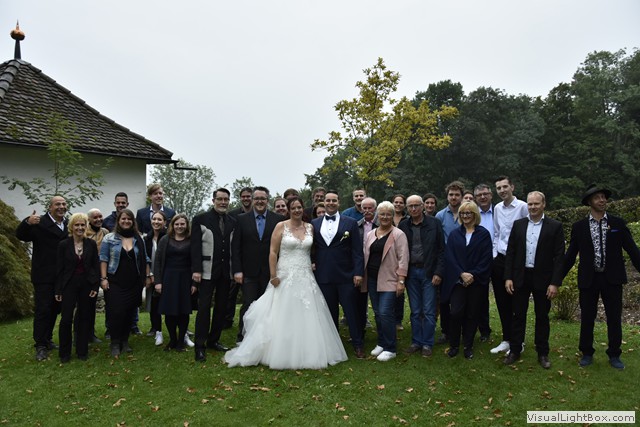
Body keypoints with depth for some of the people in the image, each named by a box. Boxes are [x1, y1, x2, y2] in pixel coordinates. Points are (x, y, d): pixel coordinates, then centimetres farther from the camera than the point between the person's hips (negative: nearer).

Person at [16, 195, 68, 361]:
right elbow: (21, 235, -20)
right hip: (44, 276, -6)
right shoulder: (40, 223, -9)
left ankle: (47, 340, 28)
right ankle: (40, 346, 4)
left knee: (54, 309, 15)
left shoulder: (68, 224, 9)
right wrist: (27, 222, -37)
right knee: (43, 310, -2)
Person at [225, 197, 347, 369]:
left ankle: (307, 353, 17)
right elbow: (273, 252, -6)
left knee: (307, 317, 5)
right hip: (285, 277, -4)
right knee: (283, 318, 1)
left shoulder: (310, 227, 9)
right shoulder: (281, 226, -3)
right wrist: (273, 276, -12)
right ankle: (281, 353, 12)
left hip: (306, 277, 4)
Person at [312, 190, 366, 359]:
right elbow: (312, 248, 9)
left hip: (346, 276, -2)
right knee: (329, 312, 12)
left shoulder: (350, 223, 1)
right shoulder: (315, 223, 8)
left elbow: (357, 250, -2)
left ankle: (357, 345, 15)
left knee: (352, 312, 3)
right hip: (323, 276, 2)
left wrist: (358, 272, -9)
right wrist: (312, 265, 0)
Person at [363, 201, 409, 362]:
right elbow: (365, 255, 14)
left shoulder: (398, 235, -6)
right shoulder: (370, 234, 11)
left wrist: (401, 281, -14)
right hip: (372, 279, 6)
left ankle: (390, 348, 4)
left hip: (389, 280, -6)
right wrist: (362, 277, 9)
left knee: (385, 313, -9)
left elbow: (403, 259, -9)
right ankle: (381, 343, 25)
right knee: (378, 313, 11)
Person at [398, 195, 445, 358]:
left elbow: (441, 250, -4)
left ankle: (427, 343, 15)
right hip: (411, 272, 2)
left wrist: (438, 272, -9)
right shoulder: (403, 226, 3)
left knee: (429, 311, 3)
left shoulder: (434, 223, -4)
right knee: (415, 311, 11)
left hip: (429, 272, -2)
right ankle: (416, 342, 21)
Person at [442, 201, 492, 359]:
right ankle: (454, 345, 8)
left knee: (471, 314, 5)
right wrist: (462, 274, -12)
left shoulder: (483, 234, 3)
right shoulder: (454, 234, 8)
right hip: (457, 280, 1)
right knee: (456, 312, -9)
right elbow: (449, 257, 1)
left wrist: (473, 275, -13)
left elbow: (486, 258, -4)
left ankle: (468, 346, 19)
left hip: (476, 280, -1)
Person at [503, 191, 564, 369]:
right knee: (518, 315, 9)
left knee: (542, 317, 10)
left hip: (543, 279, -2)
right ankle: (515, 350, 20)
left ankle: (543, 353, 23)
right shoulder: (518, 224, 4)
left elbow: (559, 256, -6)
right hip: (521, 277, 2)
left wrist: (555, 283, -11)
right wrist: (508, 277, -1)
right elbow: (510, 252, 5)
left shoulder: (555, 226, -4)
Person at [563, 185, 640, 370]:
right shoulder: (579, 226, 0)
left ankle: (614, 355, 23)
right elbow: (570, 255, 5)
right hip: (588, 279, 0)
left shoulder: (618, 223, 1)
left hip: (612, 278, 0)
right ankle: (587, 353, 23)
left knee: (614, 318, 8)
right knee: (587, 318, 8)